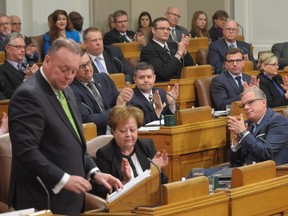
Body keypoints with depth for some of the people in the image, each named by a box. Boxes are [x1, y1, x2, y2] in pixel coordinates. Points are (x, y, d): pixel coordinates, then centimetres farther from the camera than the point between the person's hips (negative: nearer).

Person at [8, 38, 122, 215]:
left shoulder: (65, 92, 14)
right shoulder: (29, 95, -16)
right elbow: (25, 150, -23)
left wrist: (94, 172, 7)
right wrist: (63, 179, -23)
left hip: (69, 199, 9)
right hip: (45, 201, -9)